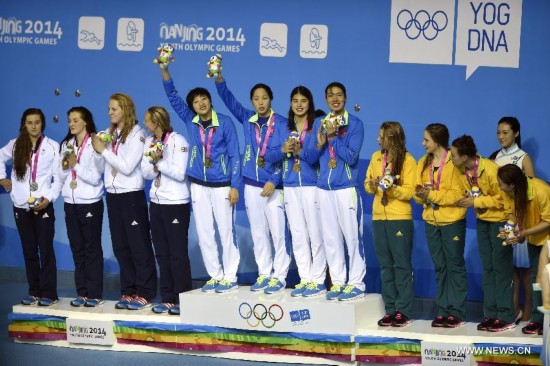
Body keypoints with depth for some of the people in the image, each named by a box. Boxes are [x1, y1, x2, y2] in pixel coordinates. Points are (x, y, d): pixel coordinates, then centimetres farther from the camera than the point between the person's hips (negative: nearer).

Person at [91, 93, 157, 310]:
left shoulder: (136, 134, -9)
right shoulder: (109, 133, 10)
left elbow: (127, 167, -17)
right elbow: (105, 166, 11)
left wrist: (104, 150, -12)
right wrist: (98, 148, -3)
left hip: (132, 195, -7)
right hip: (113, 194, 7)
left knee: (139, 245, -2)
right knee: (120, 247, 10)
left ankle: (145, 294, 3)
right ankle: (129, 291, 17)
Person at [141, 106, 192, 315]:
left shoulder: (178, 141, -10)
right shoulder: (149, 142, 10)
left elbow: (179, 173, -15)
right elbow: (146, 173, 5)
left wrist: (159, 162, -15)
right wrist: (155, 164, -14)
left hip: (176, 203, -7)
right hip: (156, 202, 7)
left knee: (178, 253, -4)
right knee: (162, 253, 8)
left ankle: (182, 299, 1)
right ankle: (168, 299, 14)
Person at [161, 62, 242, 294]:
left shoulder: (224, 123, -7)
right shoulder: (190, 120, 3)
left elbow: (234, 155, -5)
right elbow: (172, 96, -2)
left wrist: (235, 186, -9)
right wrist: (164, 70, -16)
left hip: (222, 185, -4)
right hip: (198, 186, 4)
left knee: (226, 231, 0)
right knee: (204, 233, 6)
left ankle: (230, 277, 9)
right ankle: (215, 276, 16)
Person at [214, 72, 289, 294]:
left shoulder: (281, 123, -4)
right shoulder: (248, 120, 9)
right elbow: (228, 99, 3)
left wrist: (274, 182, -15)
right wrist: (219, 79, -14)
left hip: (273, 185, -5)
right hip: (252, 184, 5)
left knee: (278, 232, -4)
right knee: (258, 233, 9)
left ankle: (279, 276, 2)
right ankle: (264, 274, 17)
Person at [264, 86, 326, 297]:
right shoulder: (282, 129, 12)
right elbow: (268, 155, 6)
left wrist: (300, 150, -22)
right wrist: (283, 150, -12)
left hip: (312, 186, -5)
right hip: (290, 187, 5)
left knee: (315, 234, -4)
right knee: (298, 235, 7)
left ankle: (318, 281, 1)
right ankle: (305, 279, 14)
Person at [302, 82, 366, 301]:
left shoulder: (355, 124, -3)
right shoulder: (319, 123, 10)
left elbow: (352, 157, -12)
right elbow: (308, 157, 9)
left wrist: (333, 137, -18)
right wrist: (319, 144, -9)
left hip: (346, 187, -5)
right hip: (324, 188, 5)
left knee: (352, 236, -4)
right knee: (330, 238, 8)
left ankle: (356, 283, 3)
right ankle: (337, 282, 16)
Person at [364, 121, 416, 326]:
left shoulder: (407, 160, -6)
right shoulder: (376, 157, 10)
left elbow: (409, 192, -9)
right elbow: (367, 185, 12)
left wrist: (392, 188, -25)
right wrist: (372, 185, -10)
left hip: (400, 218, -5)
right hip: (379, 218, 5)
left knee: (402, 265, -2)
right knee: (385, 265, 8)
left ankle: (404, 311, 1)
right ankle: (390, 310, 12)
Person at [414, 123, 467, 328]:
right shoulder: (423, 163, 9)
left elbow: (458, 194, -17)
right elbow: (419, 193, 9)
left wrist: (432, 194, -22)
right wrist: (420, 195, -13)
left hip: (452, 221, -6)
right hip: (431, 222, 6)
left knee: (455, 267, 1)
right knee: (439, 268, 10)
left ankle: (457, 313, 4)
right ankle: (443, 311, 15)